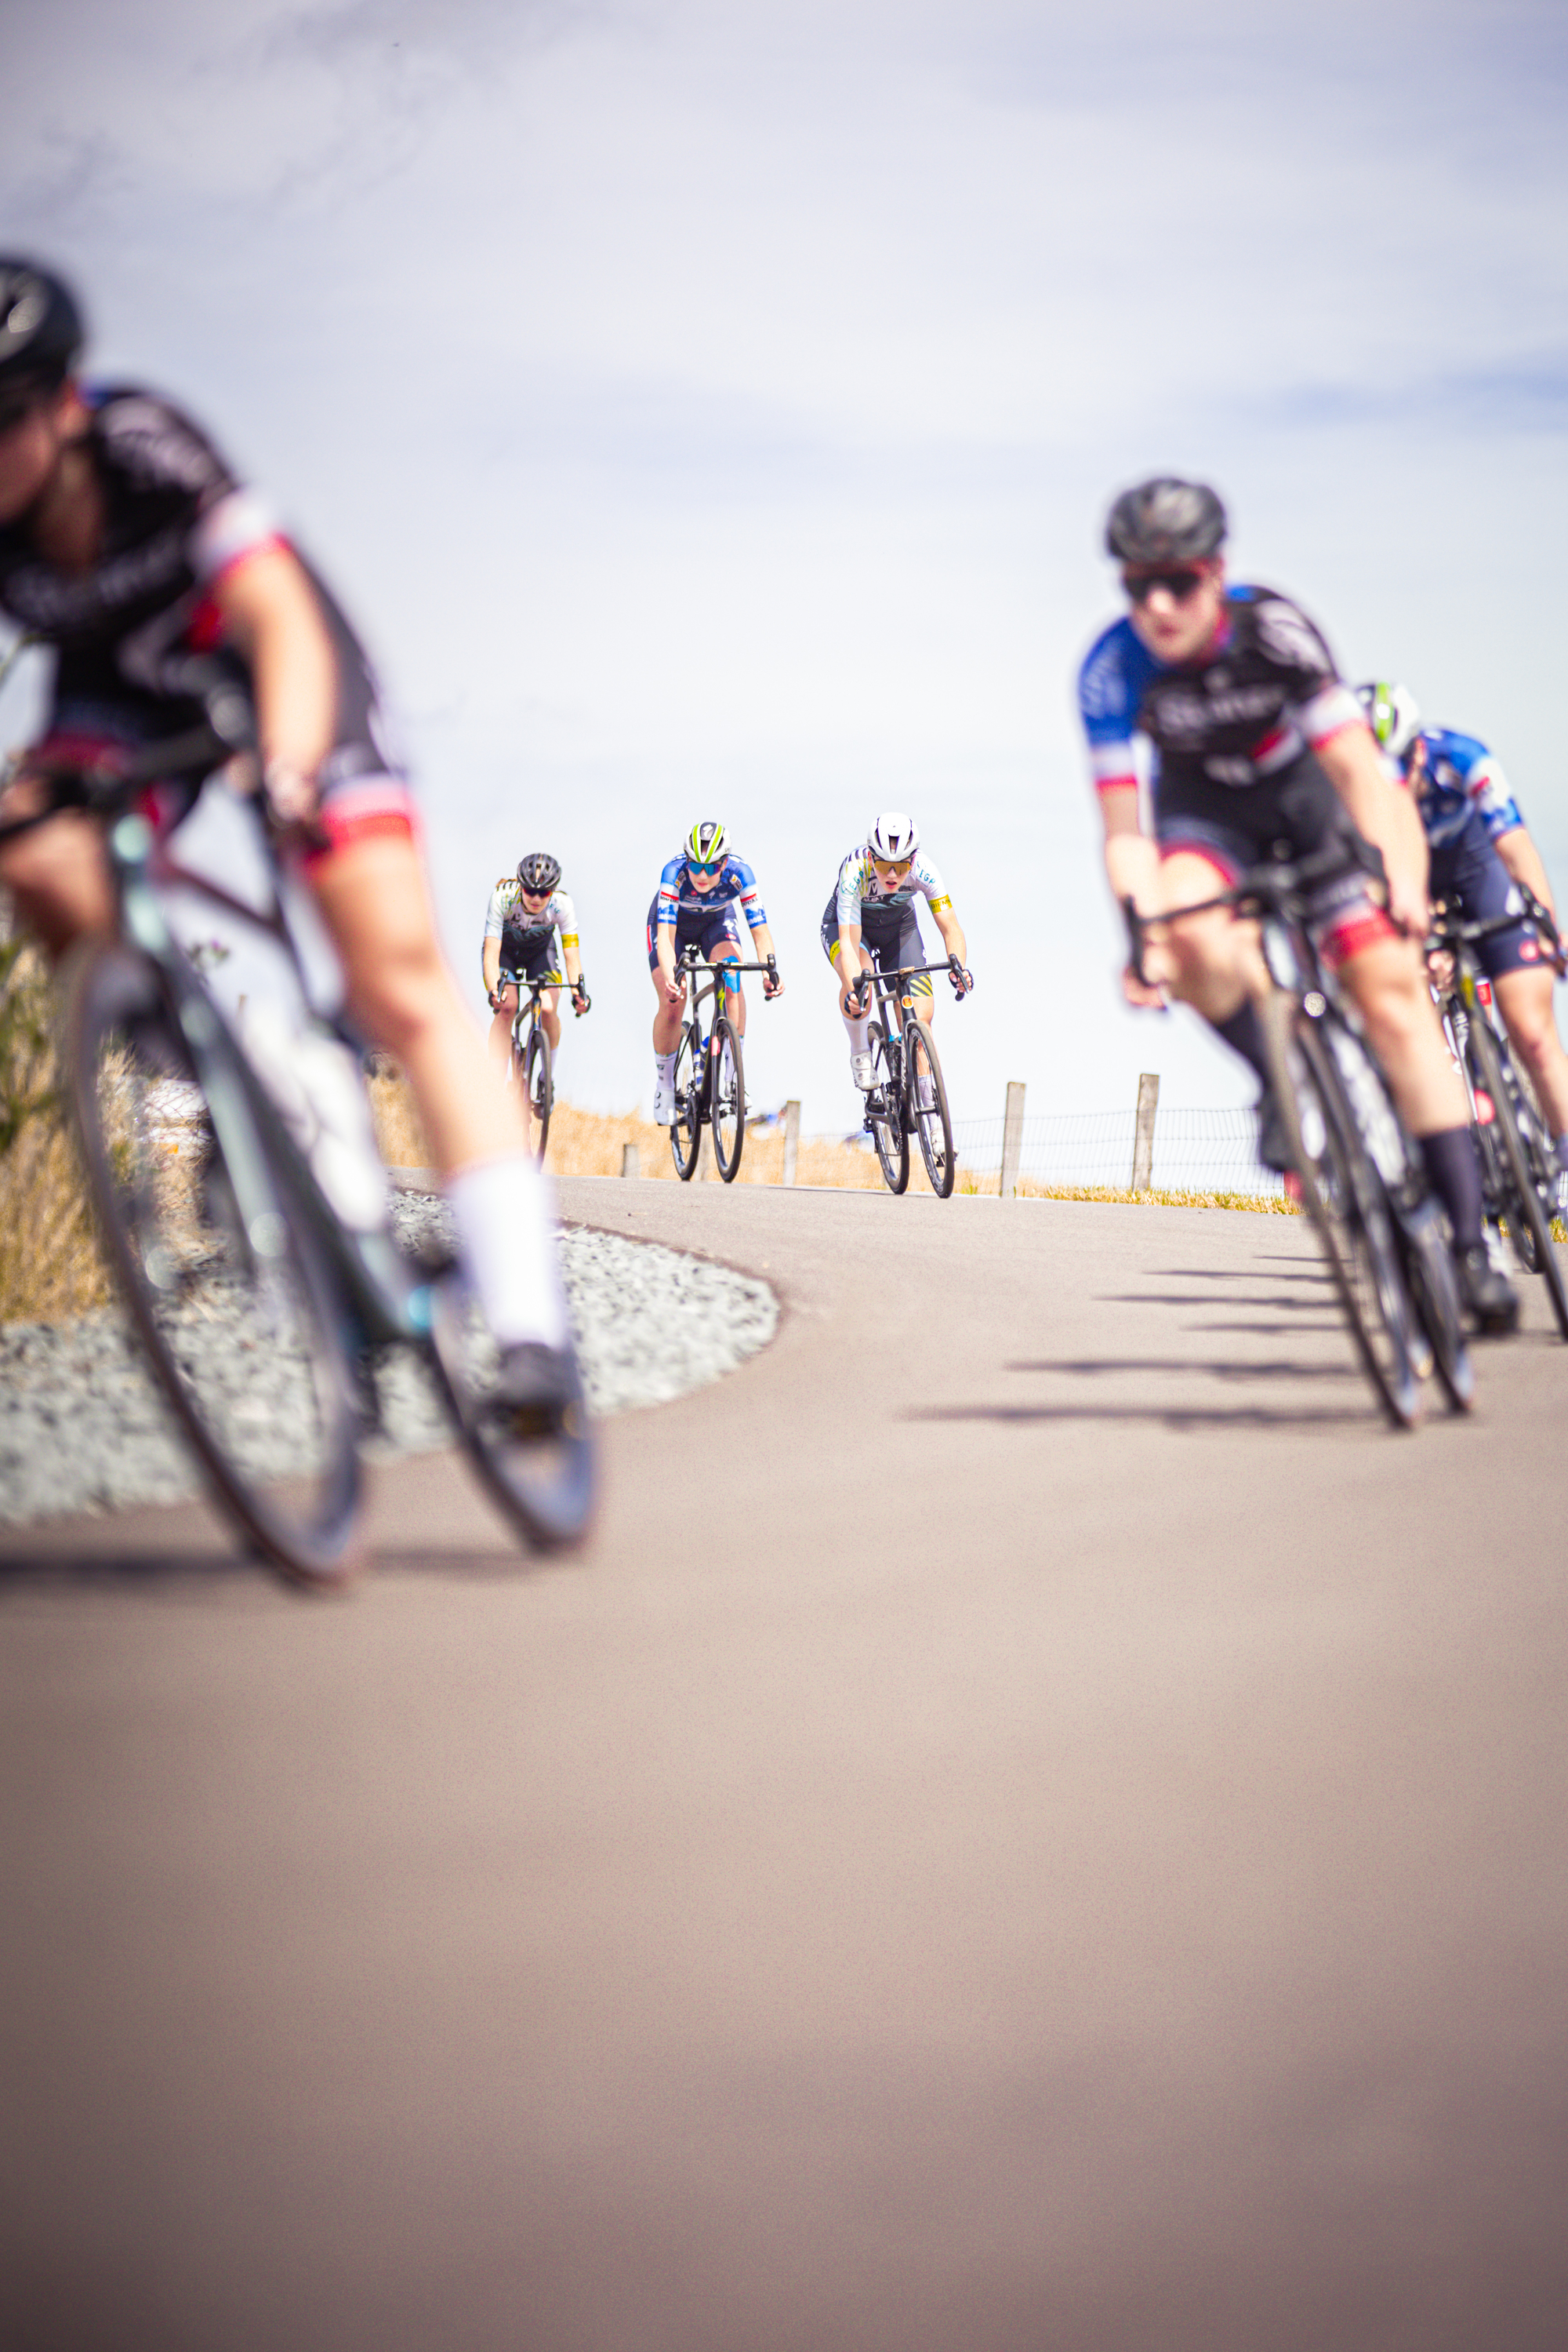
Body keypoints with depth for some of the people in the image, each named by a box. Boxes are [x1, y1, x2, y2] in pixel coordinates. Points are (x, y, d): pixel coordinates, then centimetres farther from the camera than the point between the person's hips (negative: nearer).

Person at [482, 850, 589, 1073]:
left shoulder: (562, 904, -31)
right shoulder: (502, 897, -36)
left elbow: (572, 956, -30)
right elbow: (491, 952, -38)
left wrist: (578, 989, -48)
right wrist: (493, 990, -54)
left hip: (540, 950, 1)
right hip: (503, 949, -1)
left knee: (548, 1009, -20)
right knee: (506, 1006, -26)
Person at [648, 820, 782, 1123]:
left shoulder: (739, 873, -34)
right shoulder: (675, 872, -38)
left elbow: (759, 929, -34)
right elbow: (666, 932, -44)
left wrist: (770, 970, -52)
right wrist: (670, 976, -61)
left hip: (716, 921, 1)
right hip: (675, 923, -1)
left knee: (732, 978, -27)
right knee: (672, 1004, -15)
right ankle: (664, 1084, 6)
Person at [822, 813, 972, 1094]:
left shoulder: (923, 870, -30)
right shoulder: (854, 870, -37)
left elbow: (950, 928, -29)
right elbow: (848, 942, -42)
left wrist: (958, 968, -50)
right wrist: (854, 988, -59)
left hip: (899, 925, 2)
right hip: (846, 923, -2)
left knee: (920, 1020, -12)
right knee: (860, 980, -36)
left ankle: (923, 1100, 4)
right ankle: (859, 1054, -11)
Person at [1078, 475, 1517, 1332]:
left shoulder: (1272, 628, -30)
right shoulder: (1112, 669, -25)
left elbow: (1358, 768, -34)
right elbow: (1124, 831, -24)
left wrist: (1399, 882, -48)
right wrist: (1141, 933, -39)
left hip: (1307, 793, -1)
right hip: (1205, 812, 1)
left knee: (1392, 993, -14)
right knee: (1193, 938, -35)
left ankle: (1470, 1240, -13)